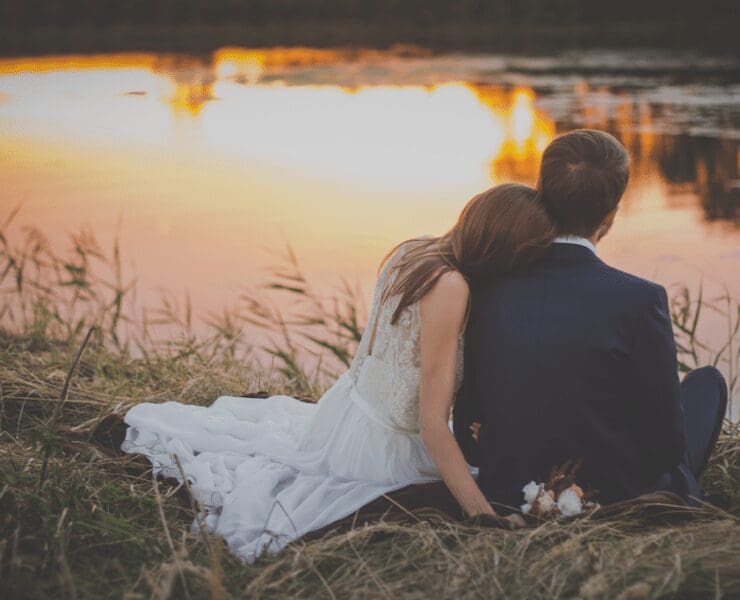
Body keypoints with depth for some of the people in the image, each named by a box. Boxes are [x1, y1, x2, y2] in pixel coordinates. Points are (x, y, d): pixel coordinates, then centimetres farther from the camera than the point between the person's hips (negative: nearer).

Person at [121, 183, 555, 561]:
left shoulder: (412, 250, -5)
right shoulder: (449, 286, -32)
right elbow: (432, 422, -30)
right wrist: (483, 513, -30)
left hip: (353, 402, 8)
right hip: (379, 449, -8)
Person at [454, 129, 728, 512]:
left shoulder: (484, 291, -9)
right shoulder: (639, 301, -20)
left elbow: (468, 439, -2)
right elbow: (667, 444, -12)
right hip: (617, 506, -4)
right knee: (706, 382, 22)